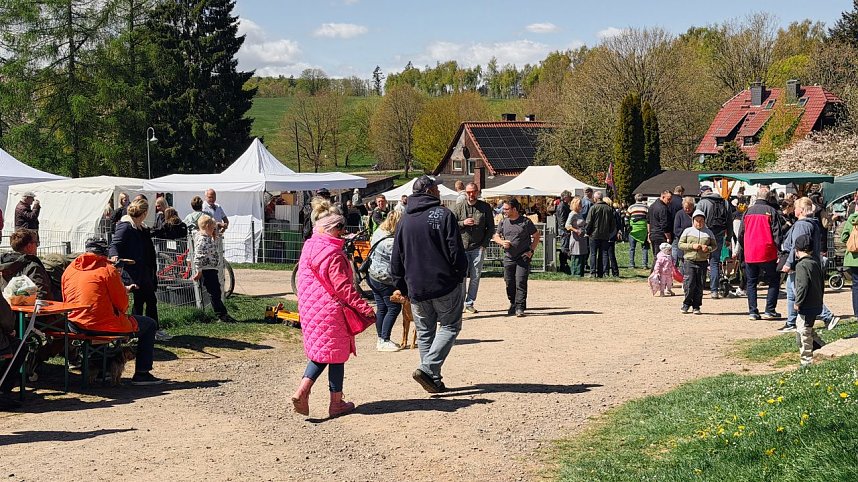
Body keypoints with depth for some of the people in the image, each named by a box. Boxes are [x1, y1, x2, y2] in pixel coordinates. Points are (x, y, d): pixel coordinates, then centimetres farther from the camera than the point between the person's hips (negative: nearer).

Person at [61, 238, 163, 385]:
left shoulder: (69, 270, 10)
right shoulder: (108, 269, -8)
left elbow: (66, 301, 17)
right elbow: (122, 304, -7)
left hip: (76, 325, 7)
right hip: (105, 325, -7)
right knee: (150, 324, 11)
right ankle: (142, 373, 8)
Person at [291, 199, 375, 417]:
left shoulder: (308, 247, 7)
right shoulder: (332, 254, -21)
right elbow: (343, 287, -23)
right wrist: (365, 308, -19)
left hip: (310, 308, 8)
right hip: (330, 309, -8)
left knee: (320, 351, 18)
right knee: (336, 353, 6)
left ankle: (302, 391, 2)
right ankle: (336, 403, 15)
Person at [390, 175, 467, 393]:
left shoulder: (405, 220, 9)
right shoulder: (443, 215, -8)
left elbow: (396, 258, 11)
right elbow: (456, 252, -12)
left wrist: (400, 285, 18)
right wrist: (461, 275, 1)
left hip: (416, 288, 5)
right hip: (445, 285, -5)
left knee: (424, 332, 13)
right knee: (450, 326, 5)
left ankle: (434, 381, 13)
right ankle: (427, 368, -11)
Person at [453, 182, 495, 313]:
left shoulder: (485, 207, 5)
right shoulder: (458, 207, 4)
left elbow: (491, 227, 9)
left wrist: (484, 244, 1)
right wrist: (463, 223, -14)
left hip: (478, 248, 1)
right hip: (462, 247, -1)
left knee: (475, 277, 3)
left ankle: (469, 303, 11)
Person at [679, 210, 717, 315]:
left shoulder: (708, 232, 9)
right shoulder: (687, 231, 5)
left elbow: (714, 245, 12)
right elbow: (680, 244, 3)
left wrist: (708, 248, -9)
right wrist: (692, 246, -12)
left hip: (703, 262, 2)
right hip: (689, 261, -2)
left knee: (700, 285, 2)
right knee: (690, 283, -8)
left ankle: (696, 306, 11)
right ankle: (686, 303, 9)